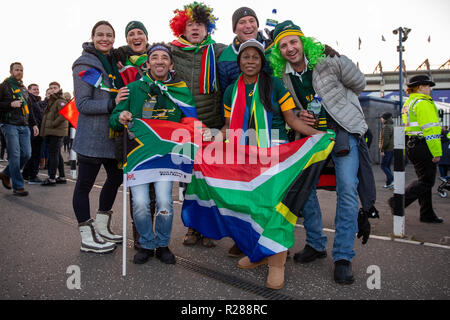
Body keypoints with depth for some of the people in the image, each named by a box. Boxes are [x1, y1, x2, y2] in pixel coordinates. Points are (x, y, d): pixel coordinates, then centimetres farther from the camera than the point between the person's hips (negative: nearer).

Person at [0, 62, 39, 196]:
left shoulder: (24, 88, 21)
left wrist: (34, 124, 20)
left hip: (24, 126, 6)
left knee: (26, 154, 0)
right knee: (14, 155, -8)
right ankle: (17, 186, -3)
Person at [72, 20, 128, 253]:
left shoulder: (114, 62, 15)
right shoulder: (85, 64, -8)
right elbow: (82, 104, -14)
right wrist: (112, 104, -24)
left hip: (112, 135, 9)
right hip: (91, 136, -8)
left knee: (116, 177, 14)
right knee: (84, 184, 0)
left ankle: (101, 228, 30)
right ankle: (87, 239, 10)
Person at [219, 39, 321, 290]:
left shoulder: (275, 85, 3)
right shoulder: (231, 91, 13)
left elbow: (292, 120, 1)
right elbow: (230, 126, 19)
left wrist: (319, 134, -10)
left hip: (275, 151, -3)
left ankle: (277, 262, 2)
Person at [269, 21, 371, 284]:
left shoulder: (328, 62, -8)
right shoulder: (282, 76, 3)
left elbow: (359, 85, 3)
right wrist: (299, 115, -4)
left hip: (344, 131, -4)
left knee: (347, 189, -15)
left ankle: (343, 257, -5)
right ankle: (316, 245, 16)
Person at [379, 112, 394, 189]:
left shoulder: (386, 127, -13)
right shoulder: (392, 126, 17)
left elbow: (385, 139, -20)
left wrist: (382, 149, -16)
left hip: (387, 150, -9)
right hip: (392, 149, 9)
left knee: (383, 166, -5)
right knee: (388, 166, 12)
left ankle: (392, 180, -15)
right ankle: (388, 183, 11)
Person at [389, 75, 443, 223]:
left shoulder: (408, 103, 18)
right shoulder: (423, 103, -12)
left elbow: (405, 128, 20)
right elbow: (430, 129, -18)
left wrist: (405, 150, 22)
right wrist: (436, 152, -18)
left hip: (411, 146, 10)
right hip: (423, 146, -10)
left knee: (424, 179, 14)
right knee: (427, 181, -3)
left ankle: (427, 215, 19)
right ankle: (397, 202, -8)